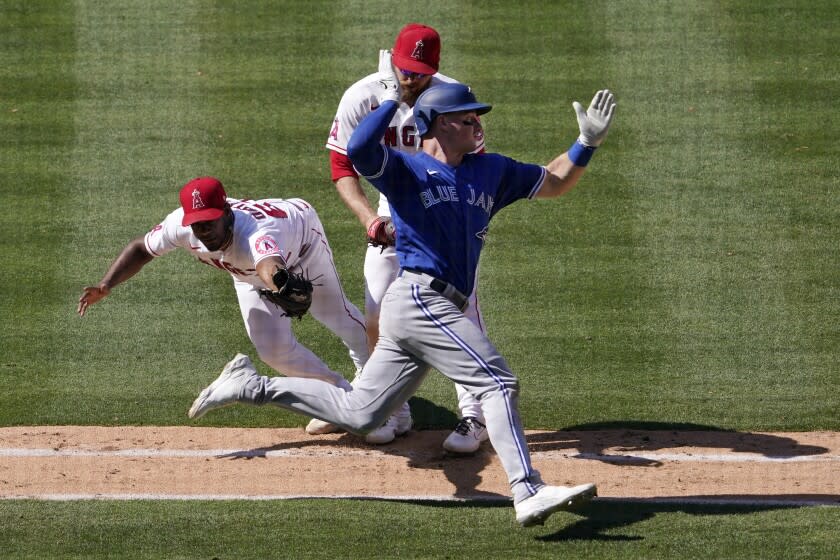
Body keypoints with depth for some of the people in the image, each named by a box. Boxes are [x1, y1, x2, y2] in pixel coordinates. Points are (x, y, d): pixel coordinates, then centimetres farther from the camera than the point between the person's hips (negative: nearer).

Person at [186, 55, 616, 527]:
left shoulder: (490, 171, 20)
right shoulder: (405, 170, -1)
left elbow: (554, 183, 27)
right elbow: (360, 150, -21)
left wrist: (588, 141, 13)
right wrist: (391, 98, -13)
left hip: (438, 310, 8)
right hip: (420, 298, -8)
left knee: (358, 414, 11)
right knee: (497, 381, -18)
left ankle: (252, 387, 22)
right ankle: (529, 493, -26)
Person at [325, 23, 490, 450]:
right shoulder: (361, 98, -17)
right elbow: (342, 167, -13)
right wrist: (371, 220, -28)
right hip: (393, 213, 3)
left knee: (461, 314, -10)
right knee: (377, 318, 0)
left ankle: (473, 415, 0)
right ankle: (395, 411, 16)